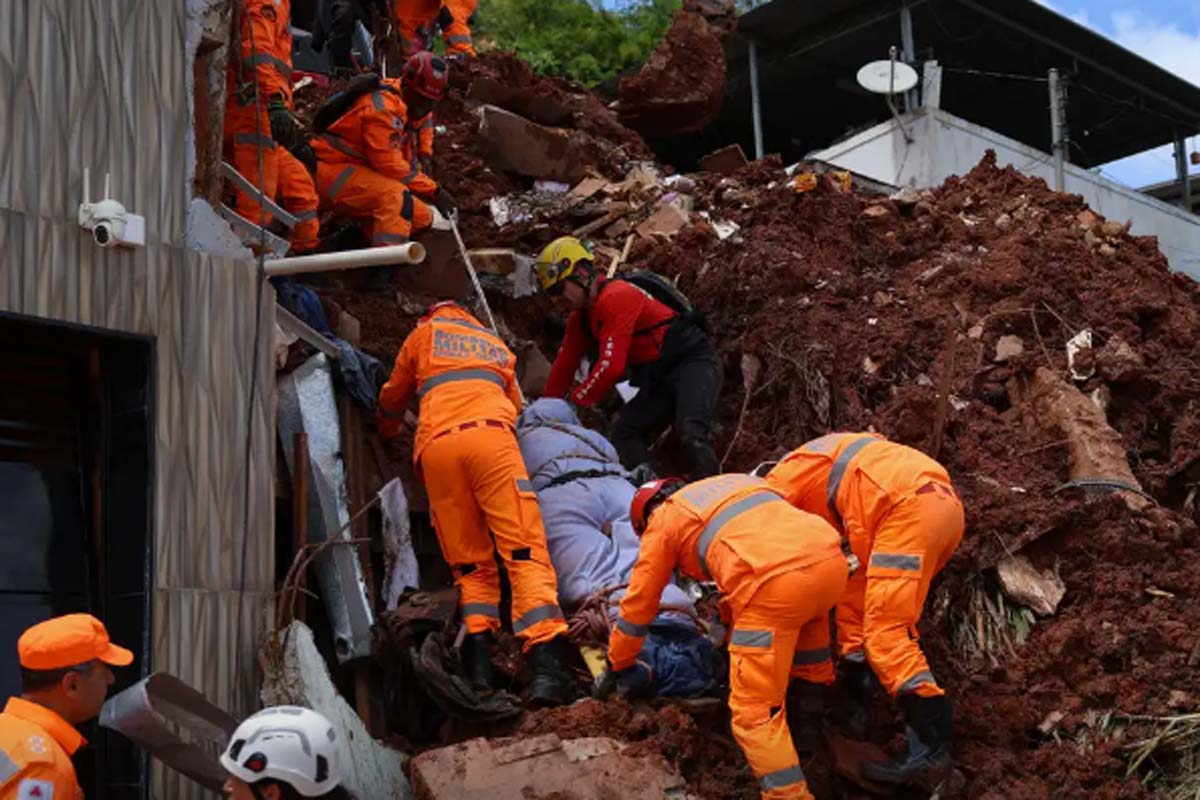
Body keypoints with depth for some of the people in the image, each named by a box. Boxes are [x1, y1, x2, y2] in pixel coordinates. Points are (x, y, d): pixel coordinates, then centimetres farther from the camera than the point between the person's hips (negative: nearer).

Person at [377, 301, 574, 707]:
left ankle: (478, 655, -14)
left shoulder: (423, 335, 30)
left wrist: (387, 430, 62)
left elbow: (393, 397, 41)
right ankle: (547, 663, -30)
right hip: (491, 436, 0)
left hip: (436, 445, 0)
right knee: (524, 550, -12)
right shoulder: (497, 345, 35)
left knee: (469, 563, 7)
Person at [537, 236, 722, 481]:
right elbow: (564, 366, 17)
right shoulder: (580, 318, 11)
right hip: (660, 379, 10)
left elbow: (611, 367, -24)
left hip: (694, 362, -10)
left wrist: (574, 401, -13)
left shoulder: (616, 297, -19)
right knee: (624, 435, -5)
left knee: (690, 434, -29)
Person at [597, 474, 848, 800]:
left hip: (776, 582, -7)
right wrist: (731, 619, 59)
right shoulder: (735, 482, 38)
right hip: (831, 560, 7)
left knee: (754, 711, -1)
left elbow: (639, 603, 26)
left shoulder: (663, 520, 21)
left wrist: (617, 665, 40)